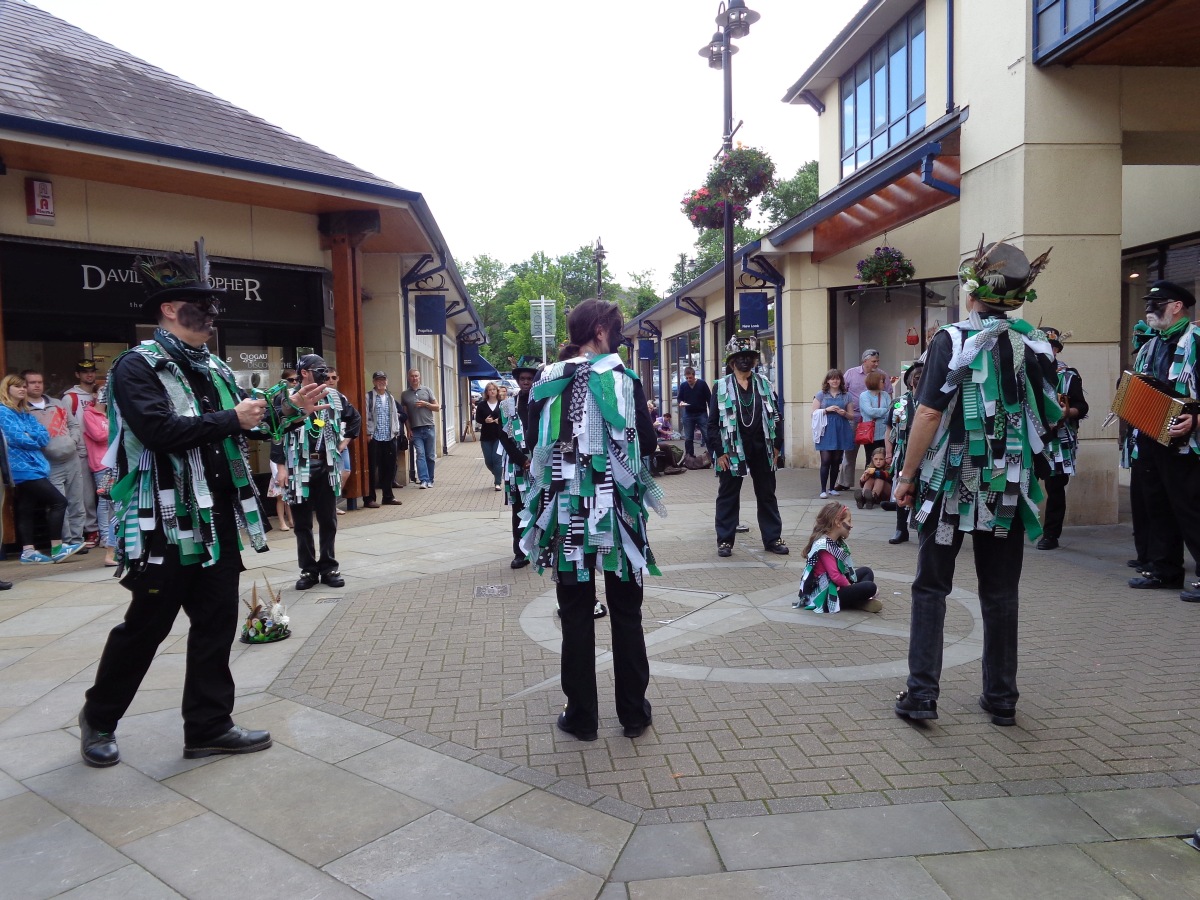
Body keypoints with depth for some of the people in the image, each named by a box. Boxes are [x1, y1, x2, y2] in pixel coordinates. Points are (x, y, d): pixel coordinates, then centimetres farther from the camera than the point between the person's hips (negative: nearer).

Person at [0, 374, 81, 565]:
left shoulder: (26, 412, 18)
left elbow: (45, 436, 8)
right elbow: (18, 439, -16)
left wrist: (30, 436, -10)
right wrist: (36, 439, 1)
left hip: (32, 467, 9)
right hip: (22, 469, -9)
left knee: (28, 509, 9)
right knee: (58, 501, -13)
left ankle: (28, 551, 13)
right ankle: (57, 548, -11)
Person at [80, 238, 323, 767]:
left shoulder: (216, 370, 12)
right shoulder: (136, 367, -10)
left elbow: (245, 425, 18)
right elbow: (160, 430, -25)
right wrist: (230, 419, -18)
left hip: (219, 524, 7)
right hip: (165, 527, -7)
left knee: (217, 623, 10)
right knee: (145, 627, 8)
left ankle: (209, 728, 22)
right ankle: (99, 718, 32)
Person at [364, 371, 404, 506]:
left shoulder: (390, 397, 16)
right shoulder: (369, 397, -3)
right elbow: (366, 416, -8)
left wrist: (396, 431, 9)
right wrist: (368, 433, -13)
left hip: (389, 437, 6)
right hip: (374, 437, -6)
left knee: (389, 467, 9)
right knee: (372, 468, -1)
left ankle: (388, 496, 20)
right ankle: (369, 498, 5)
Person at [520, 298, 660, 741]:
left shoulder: (547, 384, 0)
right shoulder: (623, 378, -7)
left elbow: (534, 446, 6)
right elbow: (647, 445, -6)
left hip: (567, 511, 2)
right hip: (616, 511, -1)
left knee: (576, 616, 10)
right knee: (626, 615, 12)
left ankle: (581, 716, 18)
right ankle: (633, 713, 22)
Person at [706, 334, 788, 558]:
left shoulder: (764, 385, 7)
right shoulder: (721, 386, -3)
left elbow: (776, 416, 9)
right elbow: (713, 422, -5)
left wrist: (776, 446, 2)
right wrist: (718, 452, -10)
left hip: (761, 450, 3)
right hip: (732, 450, -3)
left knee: (767, 495, 11)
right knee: (728, 496, 6)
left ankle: (773, 538, 22)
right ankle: (725, 541, 16)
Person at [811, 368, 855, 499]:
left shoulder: (846, 396, 11)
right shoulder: (821, 394, 5)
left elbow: (852, 416, 13)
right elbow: (814, 412, 2)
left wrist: (844, 413, -8)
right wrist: (827, 410, -12)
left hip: (841, 431, 3)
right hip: (826, 431, -3)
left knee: (836, 461, 6)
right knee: (825, 461, -9)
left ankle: (832, 488, 17)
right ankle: (823, 490, -6)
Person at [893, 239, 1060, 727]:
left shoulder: (952, 339, -10)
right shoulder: (1035, 344, 5)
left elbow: (929, 414, -15)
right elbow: (1050, 418, 9)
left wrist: (907, 475, -9)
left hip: (951, 484, -4)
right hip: (1008, 486, 4)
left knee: (931, 589, 6)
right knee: (1000, 593, 12)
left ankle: (922, 694, 5)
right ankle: (1001, 698, 20)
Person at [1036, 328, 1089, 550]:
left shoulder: (1070, 375, 2)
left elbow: (1082, 406, -2)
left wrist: (1068, 412, -22)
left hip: (1058, 442, -2)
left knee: (1055, 488, 3)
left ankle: (1051, 535, 11)